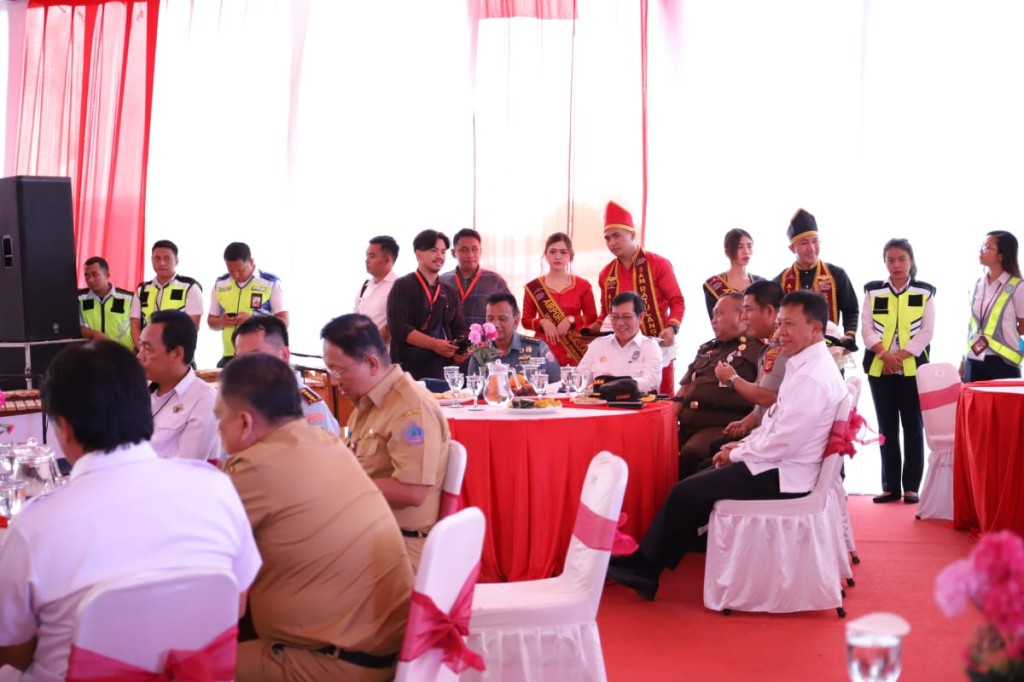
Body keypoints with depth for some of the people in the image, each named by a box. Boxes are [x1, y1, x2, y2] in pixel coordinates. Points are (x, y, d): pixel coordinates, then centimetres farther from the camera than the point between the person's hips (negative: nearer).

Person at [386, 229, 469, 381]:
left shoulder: (450, 293, 18)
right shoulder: (403, 286, 0)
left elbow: (459, 329, 16)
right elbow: (398, 327, -11)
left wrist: (462, 349, -7)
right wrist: (434, 344, -19)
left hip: (443, 370, 5)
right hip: (409, 368, -5)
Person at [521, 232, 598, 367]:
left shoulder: (583, 286, 7)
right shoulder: (533, 287, 7)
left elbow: (592, 319, 6)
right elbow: (526, 320, 9)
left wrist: (571, 320, -10)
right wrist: (543, 322, -10)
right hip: (544, 351, 0)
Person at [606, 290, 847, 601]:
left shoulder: (812, 378, -23)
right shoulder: (807, 365, 10)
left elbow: (782, 445, -26)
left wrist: (736, 455, -11)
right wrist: (741, 446, 5)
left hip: (781, 476, -10)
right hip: (778, 464, 10)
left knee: (686, 493, -8)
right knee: (697, 479, 12)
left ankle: (644, 569, 6)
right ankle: (644, 563, 13)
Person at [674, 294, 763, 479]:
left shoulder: (755, 350, 2)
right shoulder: (706, 349, 26)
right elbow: (685, 388, 24)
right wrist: (671, 420, 11)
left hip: (721, 425, -7)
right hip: (687, 424, 7)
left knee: (691, 453, -34)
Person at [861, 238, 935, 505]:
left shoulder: (925, 292, 3)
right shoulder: (873, 291, 7)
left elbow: (927, 331, -3)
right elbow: (866, 328, 0)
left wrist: (901, 355, -14)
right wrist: (885, 354, -15)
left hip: (913, 368, -2)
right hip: (879, 368, 2)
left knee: (913, 427, 1)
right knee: (887, 428, 6)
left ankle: (911, 486, 6)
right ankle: (890, 486, 10)